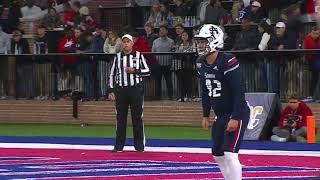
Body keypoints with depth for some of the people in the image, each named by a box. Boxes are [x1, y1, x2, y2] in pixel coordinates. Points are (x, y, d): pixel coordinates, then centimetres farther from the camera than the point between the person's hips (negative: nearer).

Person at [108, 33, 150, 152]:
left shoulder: (138, 55, 4)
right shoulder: (118, 57, 8)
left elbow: (147, 71, 4)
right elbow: (112, 74, 10)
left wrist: (135, 70, -13)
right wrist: (112, 91, 3)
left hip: (136, 89, -2)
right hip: (121, 89, 2)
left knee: (137, 117, -1)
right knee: (120, 117, 3)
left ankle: (139, 145, 5)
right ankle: (119, 145, 9)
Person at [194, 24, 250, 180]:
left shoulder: (227, 62, -21)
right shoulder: (201, 63, 4)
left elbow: (238, 92, -22)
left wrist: (235, 118, -25)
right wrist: (206, 116, 16)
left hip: (237, 114, -9)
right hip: (220, 116, 9)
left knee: (230, 154, -16)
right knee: (217, 155, 13)